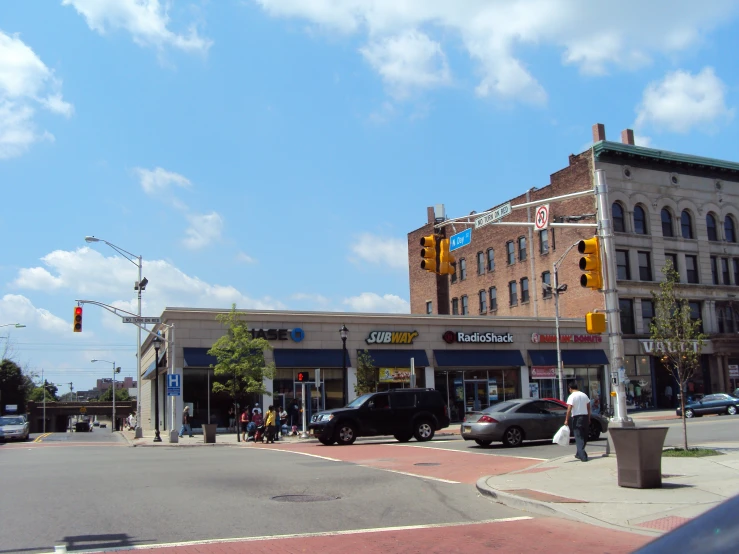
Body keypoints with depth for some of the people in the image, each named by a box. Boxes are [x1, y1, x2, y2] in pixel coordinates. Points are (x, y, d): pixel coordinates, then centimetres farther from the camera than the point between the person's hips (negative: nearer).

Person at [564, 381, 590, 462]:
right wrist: (589, 419, 18)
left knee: (579, 438, -4)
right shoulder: (584, 395, 10)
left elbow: (569, 409, -18)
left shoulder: (572, 396, -10)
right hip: (585, 417, 6)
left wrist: (566, 420, -14)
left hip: (577, 418, -6)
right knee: (584, 437, 16)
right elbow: (589, 408, 12)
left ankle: (583, 456, -13)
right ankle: (579, 454, 29)